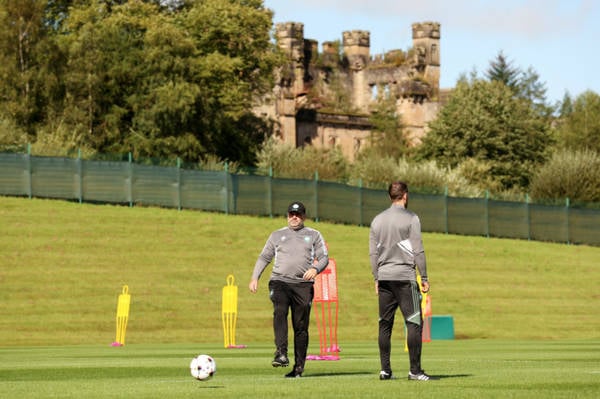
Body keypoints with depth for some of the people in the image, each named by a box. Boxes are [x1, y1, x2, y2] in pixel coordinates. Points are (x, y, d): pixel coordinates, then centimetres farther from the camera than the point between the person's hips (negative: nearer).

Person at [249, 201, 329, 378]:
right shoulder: (277, 235, 19)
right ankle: (281, 354, -37)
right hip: (279, 282, 0)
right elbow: (264, 257, 20)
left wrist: (315, 269, -13)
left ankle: (299, 366, 2)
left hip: (303, 285, 0)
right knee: (280, 312, -27)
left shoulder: (313, 235, 15)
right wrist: (255, 277, 6)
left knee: (301, 325, -3)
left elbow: (324, 258, 9)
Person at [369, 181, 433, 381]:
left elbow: (373, 253, 12)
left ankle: (385, 370, 5)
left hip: (384, 277, 5)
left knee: (385, 325, 7)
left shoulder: (377, 220, 12)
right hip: (405, 277, -5)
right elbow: (418, 251, -7)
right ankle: (415, 370, -9)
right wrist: (424, 278, -2)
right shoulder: (410, 218, -4)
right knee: (414, 323, -4)